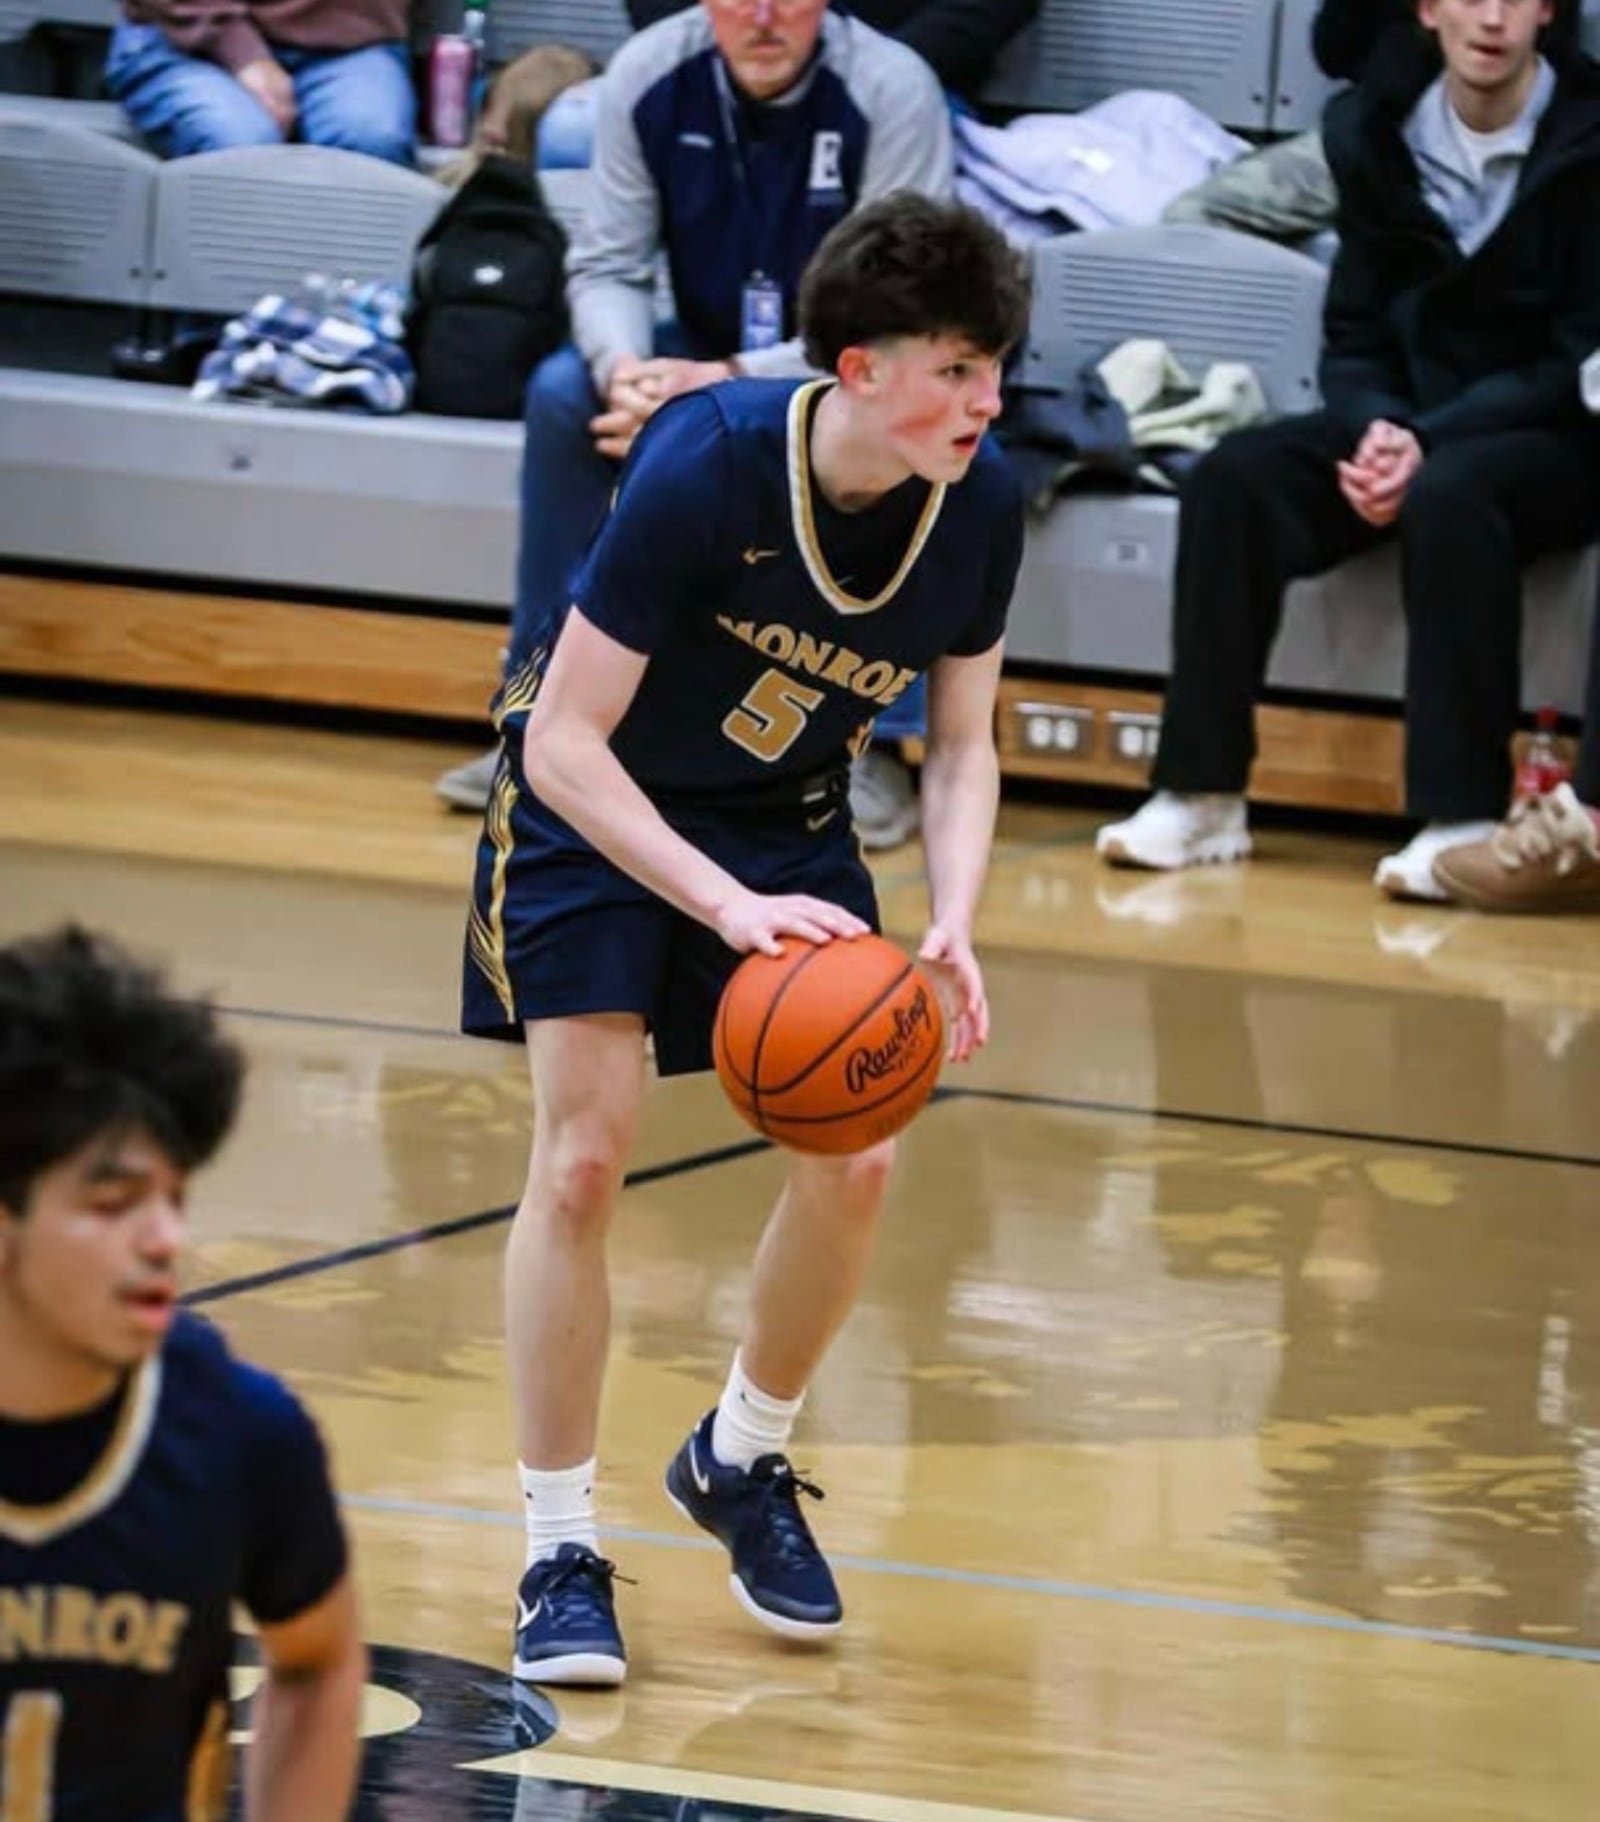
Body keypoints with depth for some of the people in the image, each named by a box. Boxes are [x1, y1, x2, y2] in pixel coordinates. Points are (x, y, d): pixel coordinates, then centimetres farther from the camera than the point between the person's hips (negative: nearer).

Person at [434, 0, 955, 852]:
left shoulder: (891, 93, -23)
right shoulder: (647, 77, -13)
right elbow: (605, 266, -7)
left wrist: (722, 386, -34)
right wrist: (625, 368, -31)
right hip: (704, 370, 4)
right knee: (563, 392, -22)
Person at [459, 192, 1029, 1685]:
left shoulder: (981, 503, -17)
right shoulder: (703, 465, -32)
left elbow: (961, 744, -2)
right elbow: (564, 745, -28)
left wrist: (952, 926, -20)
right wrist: (729, 906, -38)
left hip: (786, 817, 5)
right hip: (592, 807, -4)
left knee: (855, 1161, -6)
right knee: (583, 1155, -14)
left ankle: (741, 1459, 21)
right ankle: (560, 1551, -2)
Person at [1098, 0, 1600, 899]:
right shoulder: (1379, 133, 5)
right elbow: (1355, 335, 8)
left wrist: (1428, 444, -23)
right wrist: (1377, 429, -15)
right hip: (1410, 423, 5)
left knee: (1448, 493, -37)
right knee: (1234, 475, -20)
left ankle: (1463, 817, -36)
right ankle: (1203, 796, -18)